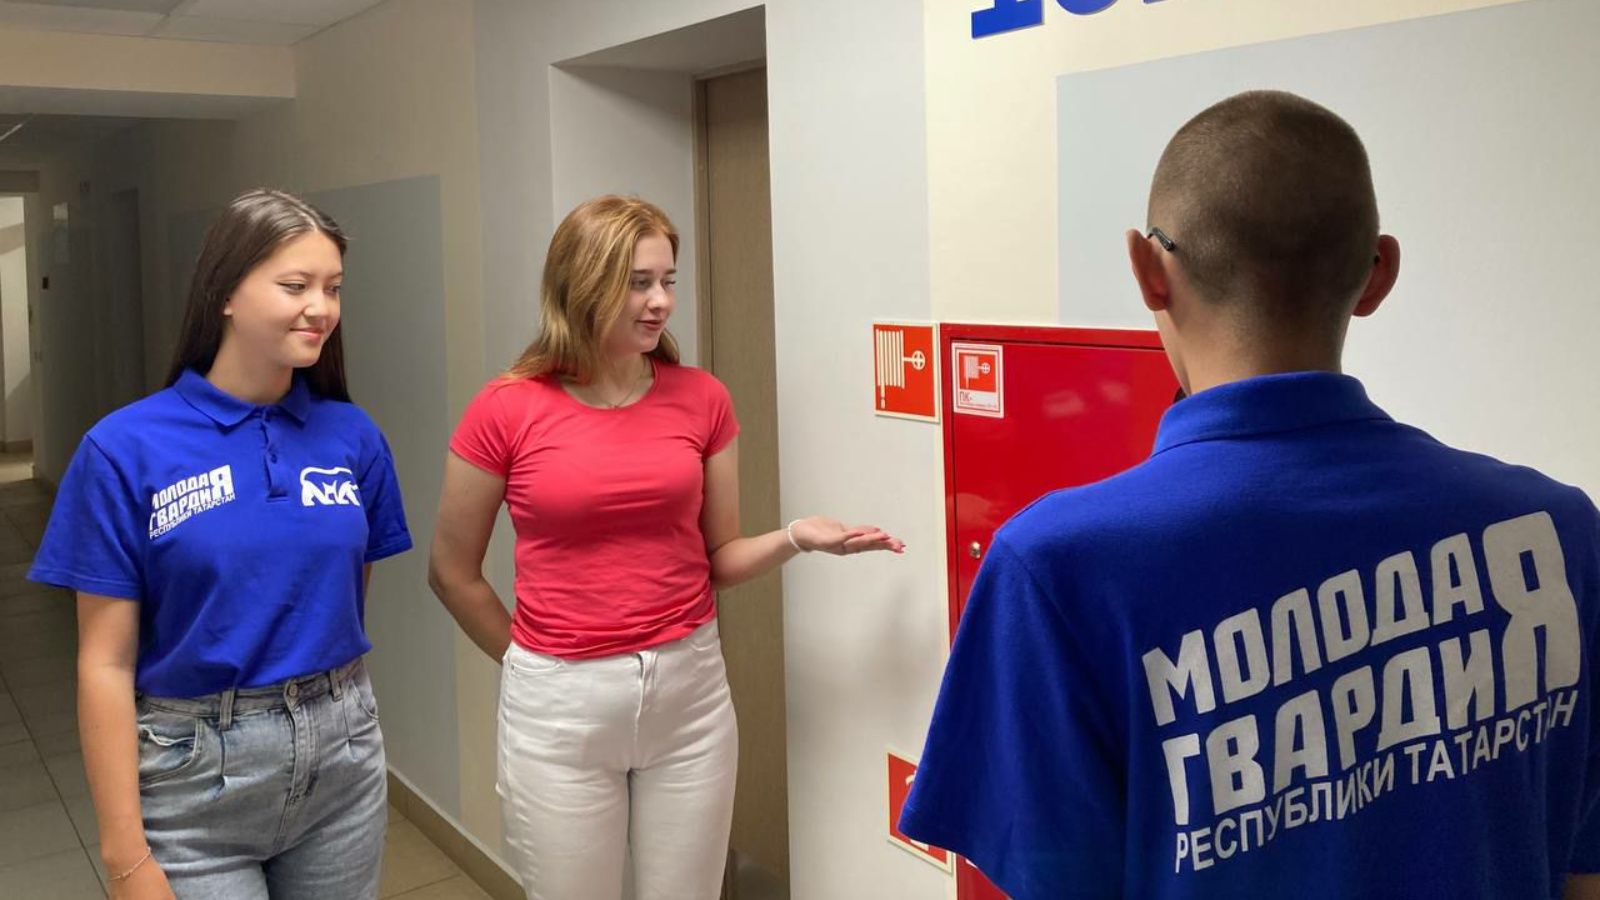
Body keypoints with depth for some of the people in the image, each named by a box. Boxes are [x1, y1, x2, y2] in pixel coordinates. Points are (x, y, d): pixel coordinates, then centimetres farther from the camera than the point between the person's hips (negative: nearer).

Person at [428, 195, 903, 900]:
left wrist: (797, 537, -12)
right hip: (560, 705, -2)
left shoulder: (701, 399, -1)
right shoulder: (506, 409, -9)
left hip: (690, 689, 2)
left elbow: (719, 559, 6)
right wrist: (534, 665, 7)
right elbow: (452, 573, 2)